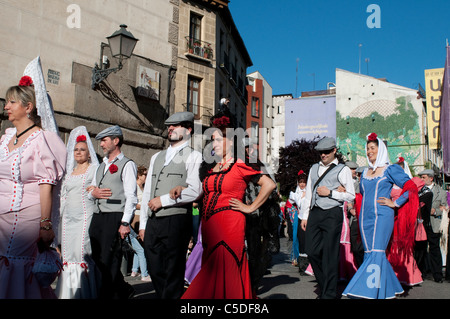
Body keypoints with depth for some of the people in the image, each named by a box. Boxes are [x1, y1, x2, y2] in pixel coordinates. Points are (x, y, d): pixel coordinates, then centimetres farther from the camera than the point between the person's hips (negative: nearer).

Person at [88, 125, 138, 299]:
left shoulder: (127, 164, -2)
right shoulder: (101, 166, 23)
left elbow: (131, 196, -10)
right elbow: (91, 190, 28)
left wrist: (125, 222, -18)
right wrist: (93, 193, 2)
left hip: (115, 217, -8)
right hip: (98, 217, 8)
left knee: (109, 262, -7)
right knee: (97, 260, 9)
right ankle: (124, 290, 25)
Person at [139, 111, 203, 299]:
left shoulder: (193, 156, 0)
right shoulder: (156, 157, 21)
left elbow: (194, 191, -13)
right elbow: (147, 192, 19)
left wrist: (164, 200, -10)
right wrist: (143, 224, 14)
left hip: (176, 221, -6)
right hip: (152, 222, 7)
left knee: (173, 274, -2)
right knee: (156, 273, 11)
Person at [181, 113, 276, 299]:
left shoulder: (241, 166, -4)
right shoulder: (210, 167, 16)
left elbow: (269, 185, -8)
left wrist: (250, 207, -6)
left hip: (229, 225, -7)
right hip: (209, 226, 7)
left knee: (222, 274, -7)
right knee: (210, 271, 10)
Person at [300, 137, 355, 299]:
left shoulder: (343, 170, 2)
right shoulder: (314, 168, 18)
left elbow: (351, 195, -2)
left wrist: (329, 192, -10)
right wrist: (305, 216, 14)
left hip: (332, 214, -5)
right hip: (314, 213, 5)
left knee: (329, 255, -2)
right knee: (312, 251, 4)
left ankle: (328, 293, 10)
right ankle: (324, 284, 25)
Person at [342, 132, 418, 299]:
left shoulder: (391, 169, 0)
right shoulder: (365, 172, 17)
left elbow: (411, 188, -5)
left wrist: (395, 203, -7)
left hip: (382, 216, -6)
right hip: (365, 217, 6)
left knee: (377, 253, -13)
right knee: (369, 254, 6)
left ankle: (373, 292, -12)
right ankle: (390, 288, 20)